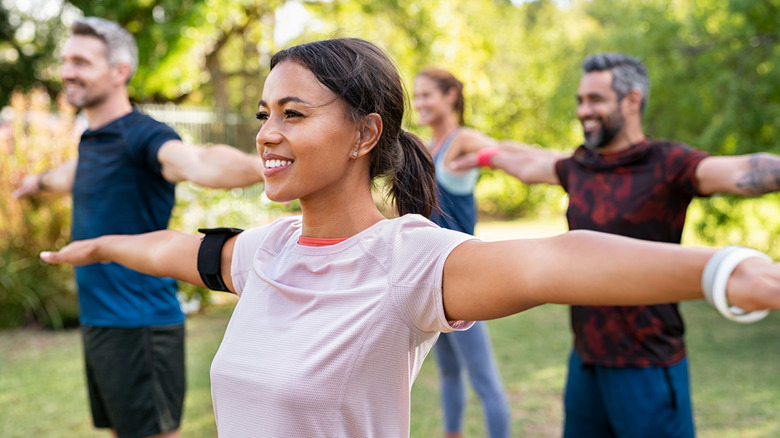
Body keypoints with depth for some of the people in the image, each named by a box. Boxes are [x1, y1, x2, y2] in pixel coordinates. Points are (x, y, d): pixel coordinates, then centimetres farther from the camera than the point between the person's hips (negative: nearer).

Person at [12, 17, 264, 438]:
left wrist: (259, 166, -62)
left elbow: (198, 163, -40)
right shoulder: (91, 139, 11)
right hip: (97, 322, 9)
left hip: (139, 325, -9)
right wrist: (40, 181, 58)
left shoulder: (143, 136, -17)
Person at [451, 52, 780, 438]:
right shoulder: (580, 167, 7)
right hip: (586, 360, 7)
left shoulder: (667, 164, -13)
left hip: (645, 367, -7)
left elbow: (741, 172, -31)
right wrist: (486, 157, 43)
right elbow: (530, 165, 28)